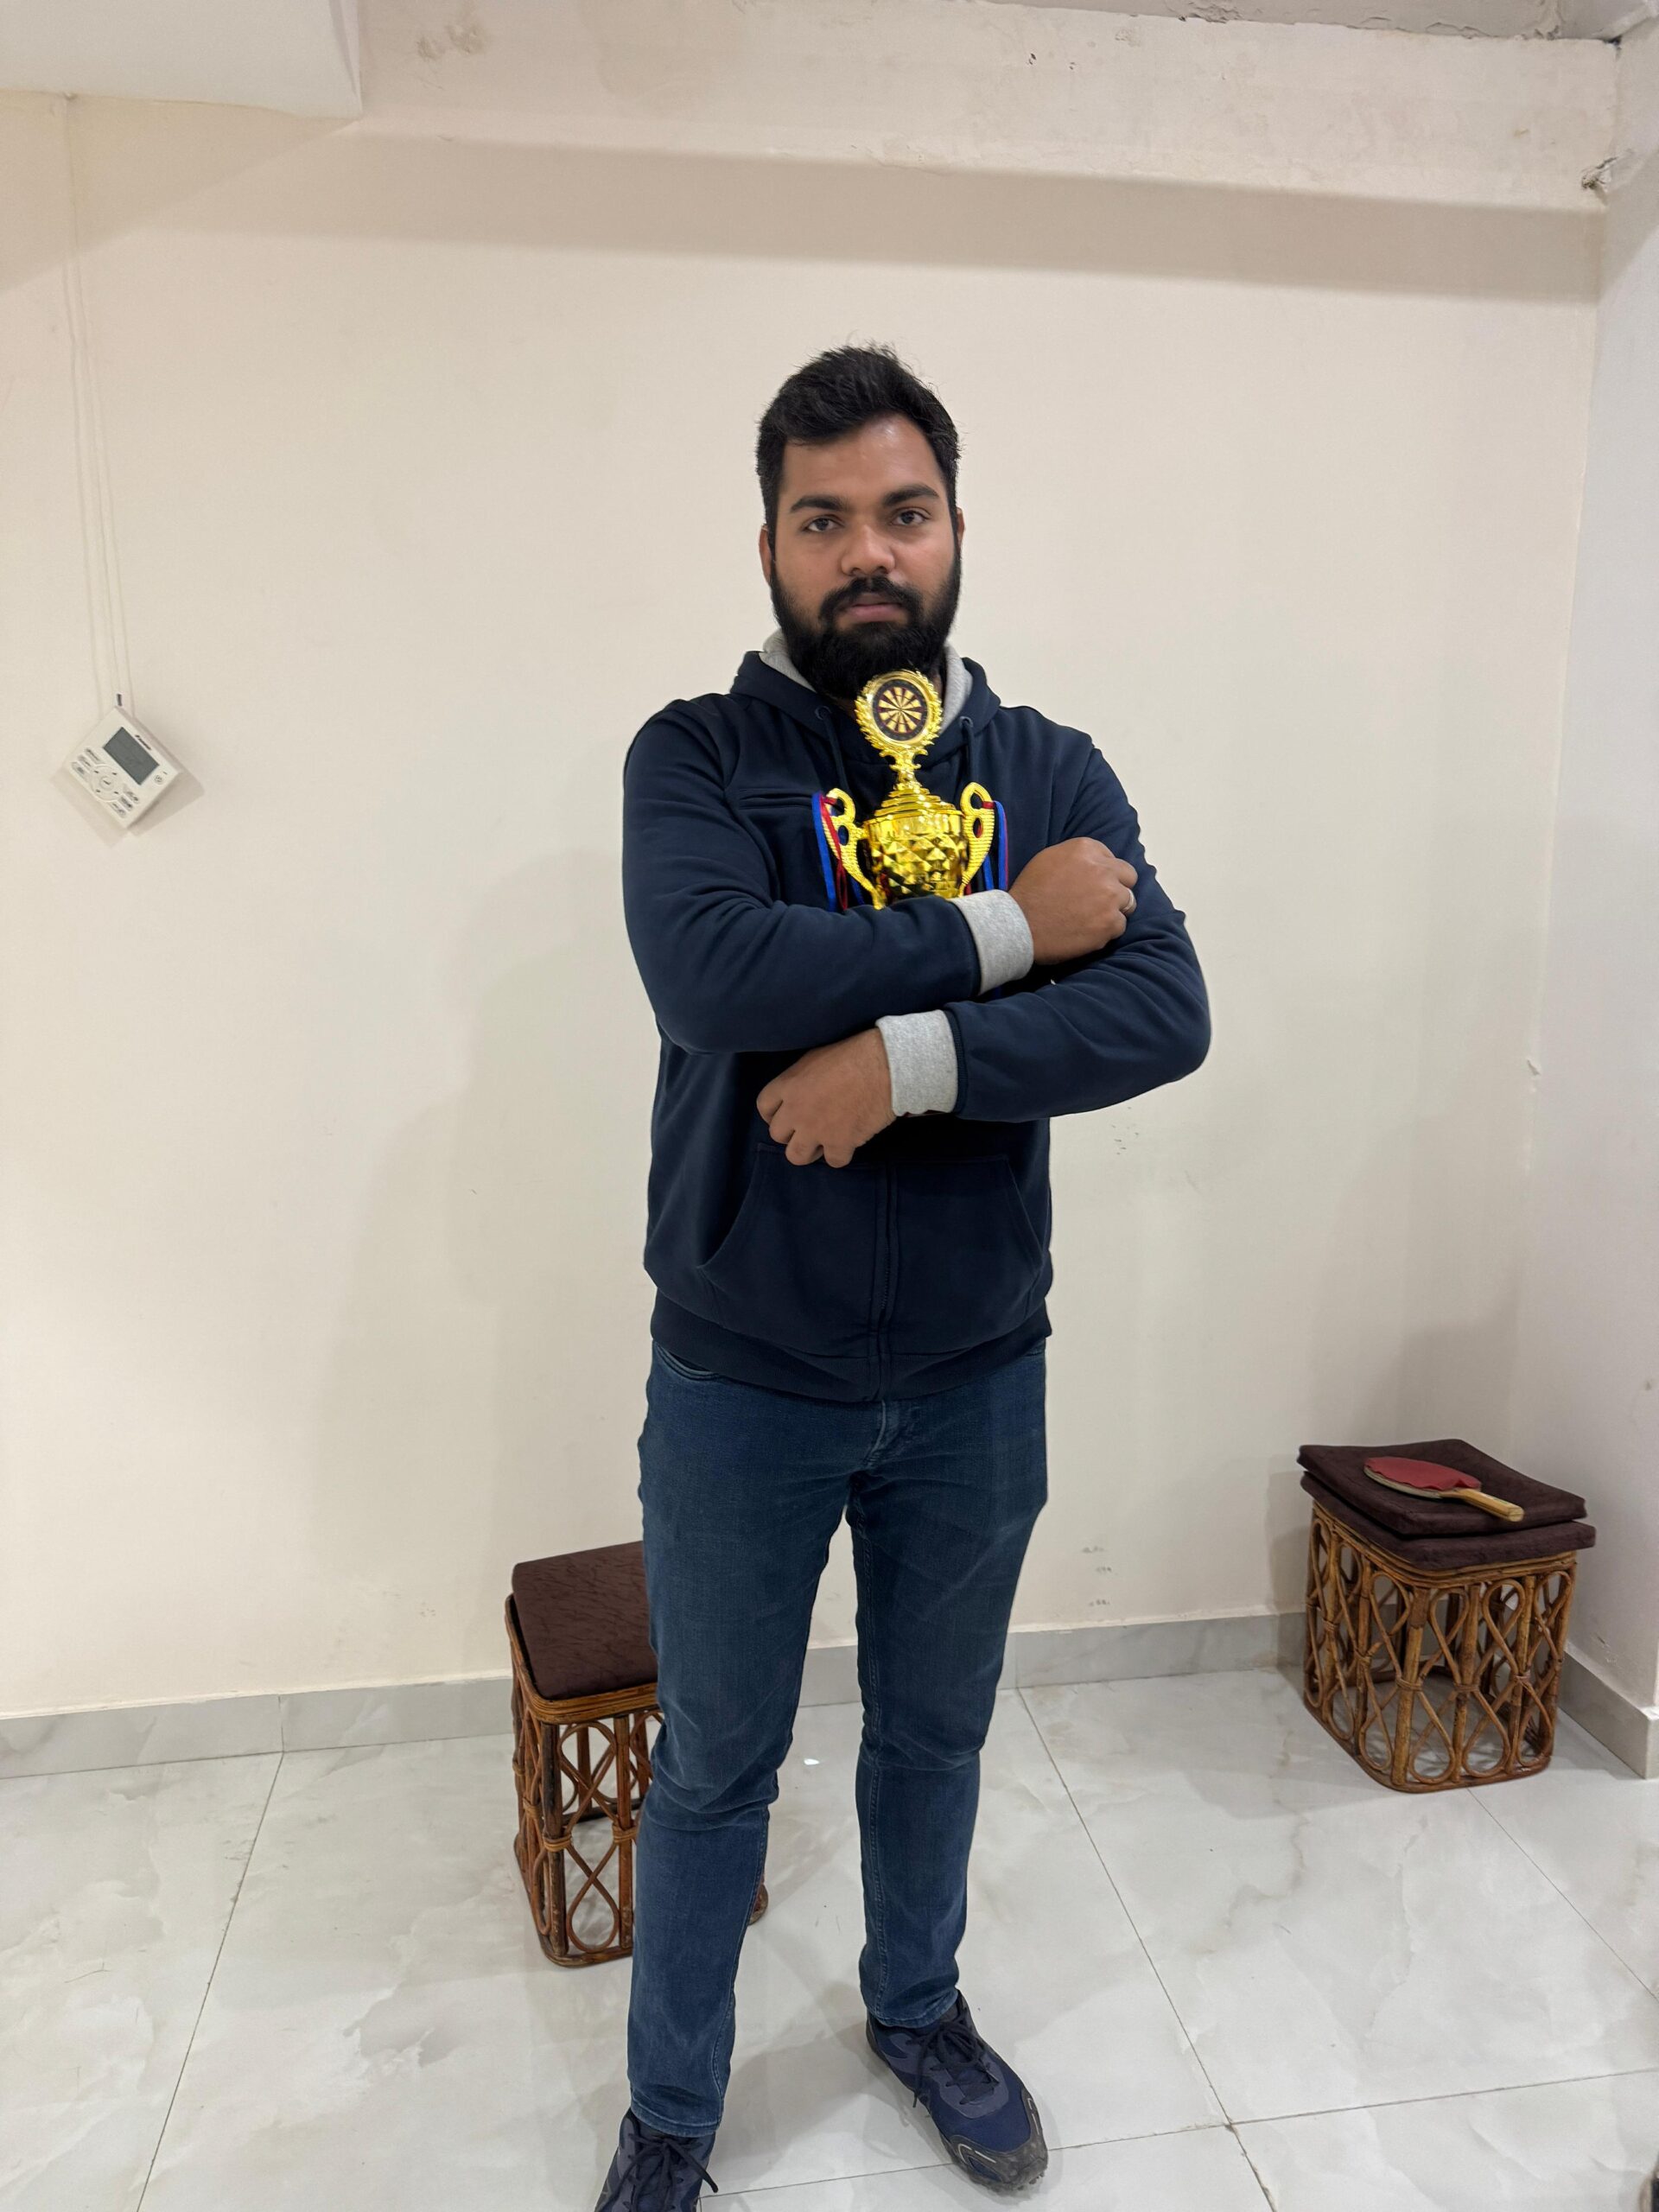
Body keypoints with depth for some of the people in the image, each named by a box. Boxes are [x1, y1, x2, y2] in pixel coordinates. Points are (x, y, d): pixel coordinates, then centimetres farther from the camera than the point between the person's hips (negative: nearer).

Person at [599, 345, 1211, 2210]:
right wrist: (1001, 929, -20)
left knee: (934, 1741, 24)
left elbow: (1165, 1012, -14)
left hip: (976, 1381, 3)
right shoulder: (694, 756, -7)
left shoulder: (1051, 772, 0)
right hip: (740, 1385, -2)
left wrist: (910, 1055, -26)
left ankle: (917, 2010, 53)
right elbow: (712, 972, -27)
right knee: (712, 1772, 17)